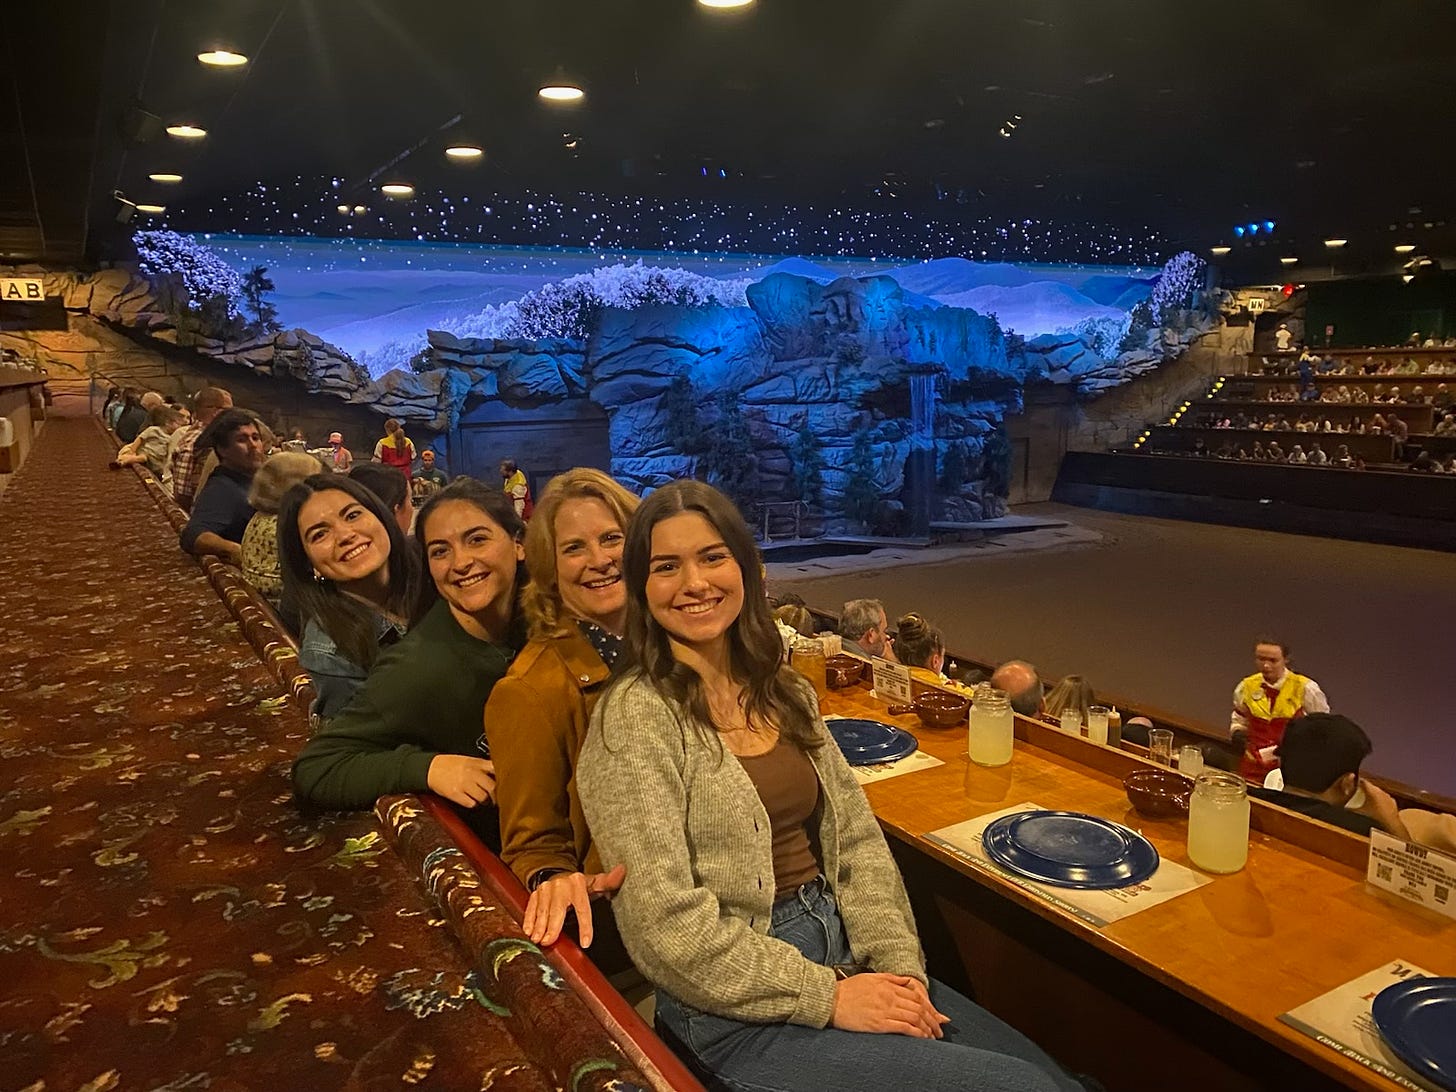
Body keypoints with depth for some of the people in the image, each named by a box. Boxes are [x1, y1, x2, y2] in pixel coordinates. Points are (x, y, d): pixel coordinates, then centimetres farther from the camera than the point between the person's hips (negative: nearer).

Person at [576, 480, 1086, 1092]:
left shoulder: (785, 692, 8)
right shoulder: (635, 718, -14)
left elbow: (857, 839, 8)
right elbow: (668, 928, -17)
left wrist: (898, 962, -6)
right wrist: (827, 997, -15)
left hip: (845, 954, 6)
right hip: (739, 1015, -6)